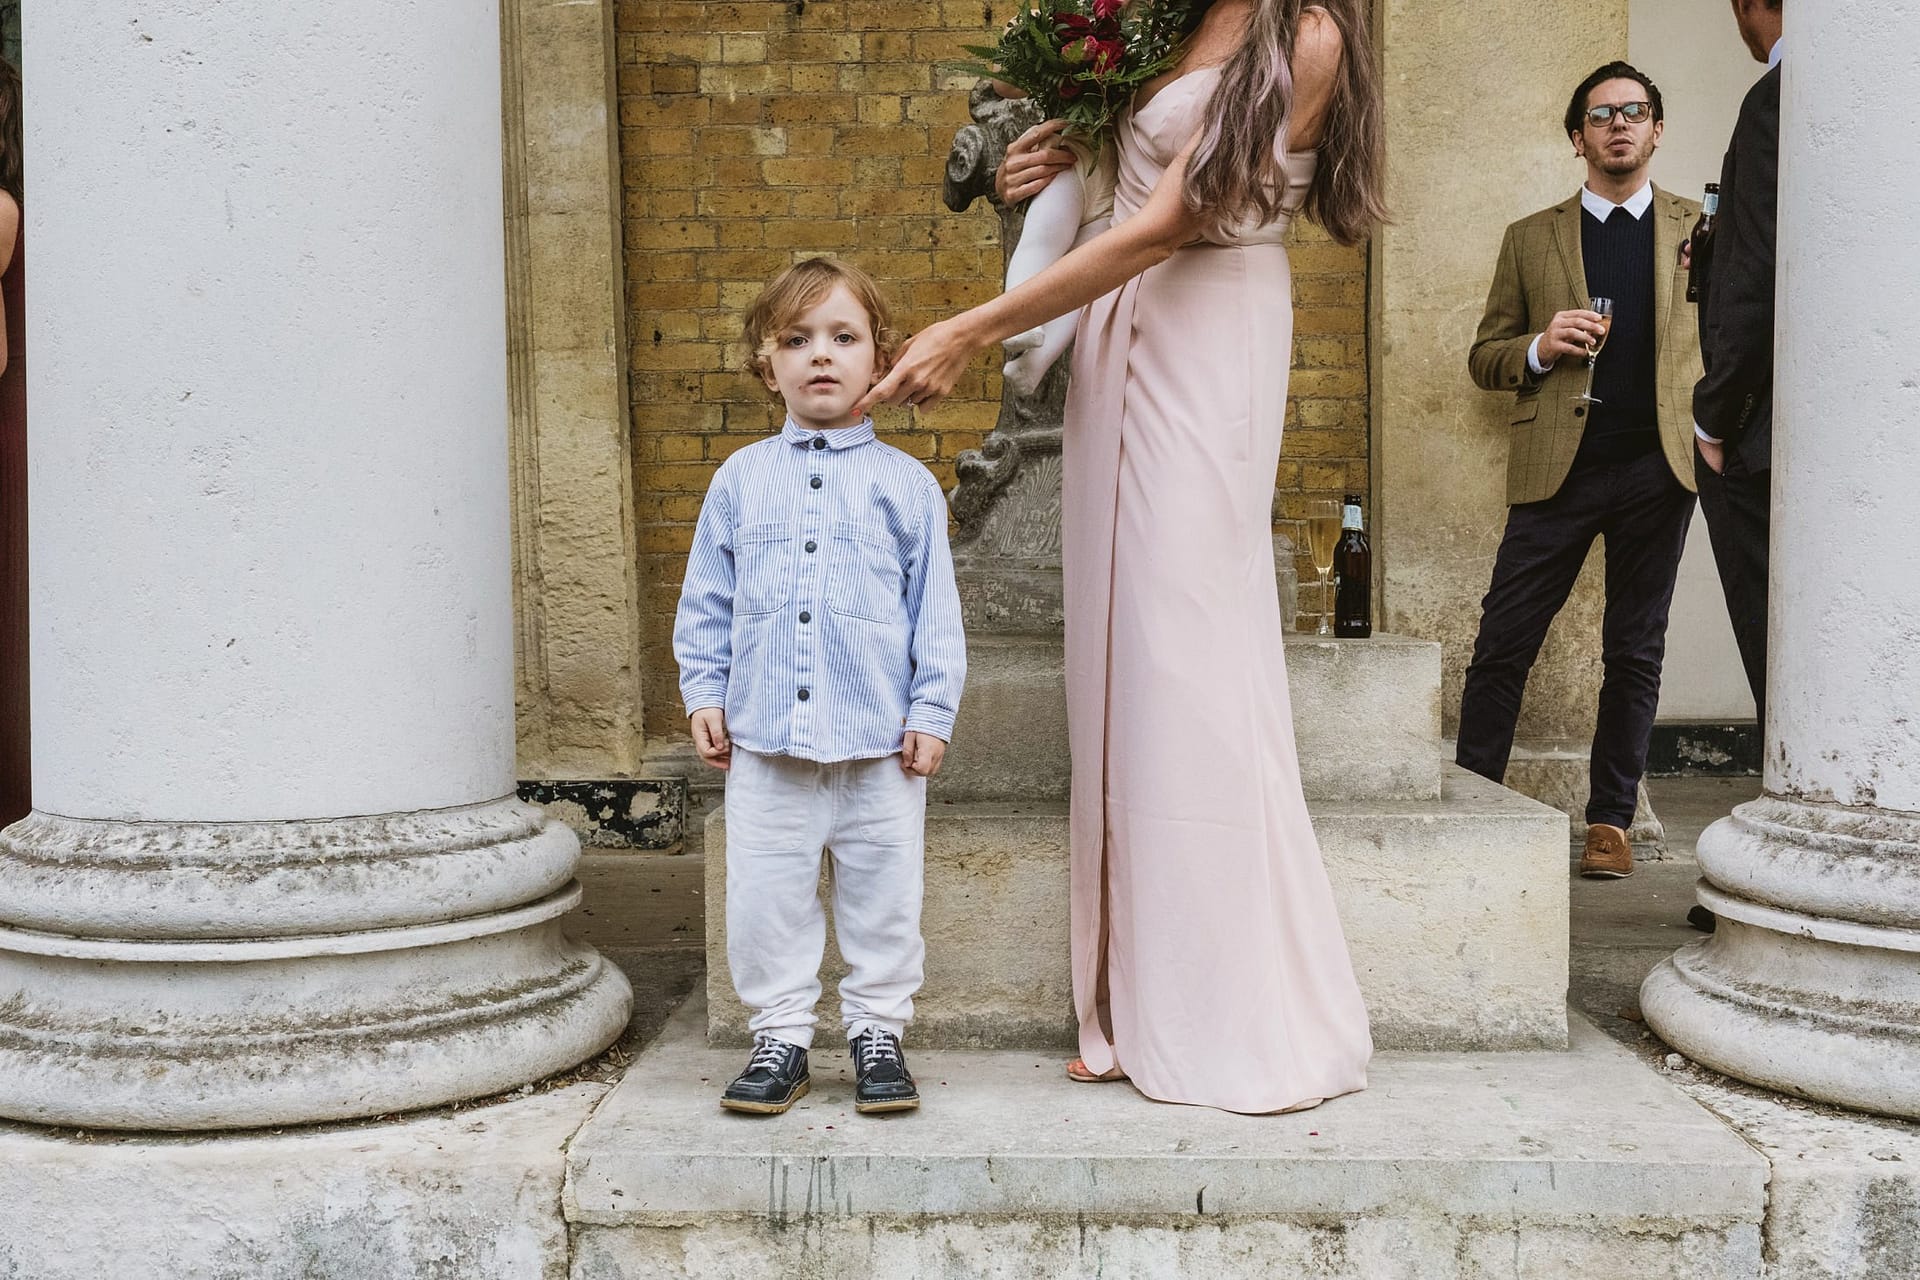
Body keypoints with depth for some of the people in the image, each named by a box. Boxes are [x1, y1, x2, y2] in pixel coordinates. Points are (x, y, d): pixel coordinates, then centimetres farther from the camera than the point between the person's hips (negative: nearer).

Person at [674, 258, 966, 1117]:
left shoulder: (905, 484, 2)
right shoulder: (740, 480, 6)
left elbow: (935, 609, 3)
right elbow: (706, 602, 11)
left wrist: (932, 711, -1)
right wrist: (704, 693, 4)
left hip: (879, 744, -1)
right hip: (764, 742, 1)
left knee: (882, 897, 9)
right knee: (766, 900, 8)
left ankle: (878, 1032, 25)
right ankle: (780, 1037, 23)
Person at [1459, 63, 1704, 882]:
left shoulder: (1699, 229, 13)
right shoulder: (1529, 238, 12)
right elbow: (1485, 358, 11)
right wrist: (1541, 347, -9)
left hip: (1658, 467, 1)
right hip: (1557, 468, 0)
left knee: (1635, 652, 6)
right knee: (1502, 645, -4)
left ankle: (1611, 821, 14)